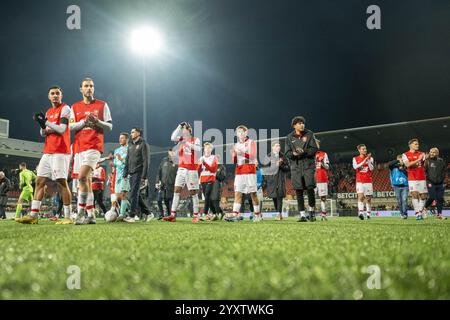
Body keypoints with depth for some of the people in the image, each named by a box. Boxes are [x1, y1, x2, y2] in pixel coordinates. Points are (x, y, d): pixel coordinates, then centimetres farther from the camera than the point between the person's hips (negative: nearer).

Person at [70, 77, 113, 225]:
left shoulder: (102, 105, 8)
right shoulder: (75, 107, 16)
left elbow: (109, 126, 4)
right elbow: (70, 126, 7)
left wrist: (96, 121, -13)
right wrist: (84, 122, -9)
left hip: (94, 146, -5)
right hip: (79, 147, 5)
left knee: (82, 177, -21)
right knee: (86, 180, 5)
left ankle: (81, 212, -17)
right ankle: (90, 215, 10)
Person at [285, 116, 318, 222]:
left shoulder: (309, 134, 5)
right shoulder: (289, 137, 9)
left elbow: (315, 149, -1)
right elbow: (287, 153, 7)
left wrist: (304, 152, -18)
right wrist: (293, 154, -15)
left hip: (308, 165, -2)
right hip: (296, 167, 2)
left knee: (310, 188, -10)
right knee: (298, 191, 1)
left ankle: (311, 211, 11)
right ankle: (302, 215, 8)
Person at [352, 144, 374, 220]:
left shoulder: (370, 158, 8)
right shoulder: (355, 159, 7)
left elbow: (371, 168, -4)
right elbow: (355, 167, -11)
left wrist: (368, 160, -12)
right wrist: (364, 160, -15)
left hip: (368, 181, 2)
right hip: (359, 181, -2)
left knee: (368, 198, 5)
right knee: (360, 196, -18)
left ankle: (368, 214, 15)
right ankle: (360, 212, -27)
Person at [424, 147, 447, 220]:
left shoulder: (441, 161, 12)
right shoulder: (428, 161, 0)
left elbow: (444, 171, 17)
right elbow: (424, 171, -2)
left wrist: (442, 180, 6)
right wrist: (429, 180, -9)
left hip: (440, 183, 4)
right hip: (431, 183, -4)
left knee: (440, 198, 0)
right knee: (432, 197, -13)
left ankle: (439, 214, 6)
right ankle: (426, 208, 14)